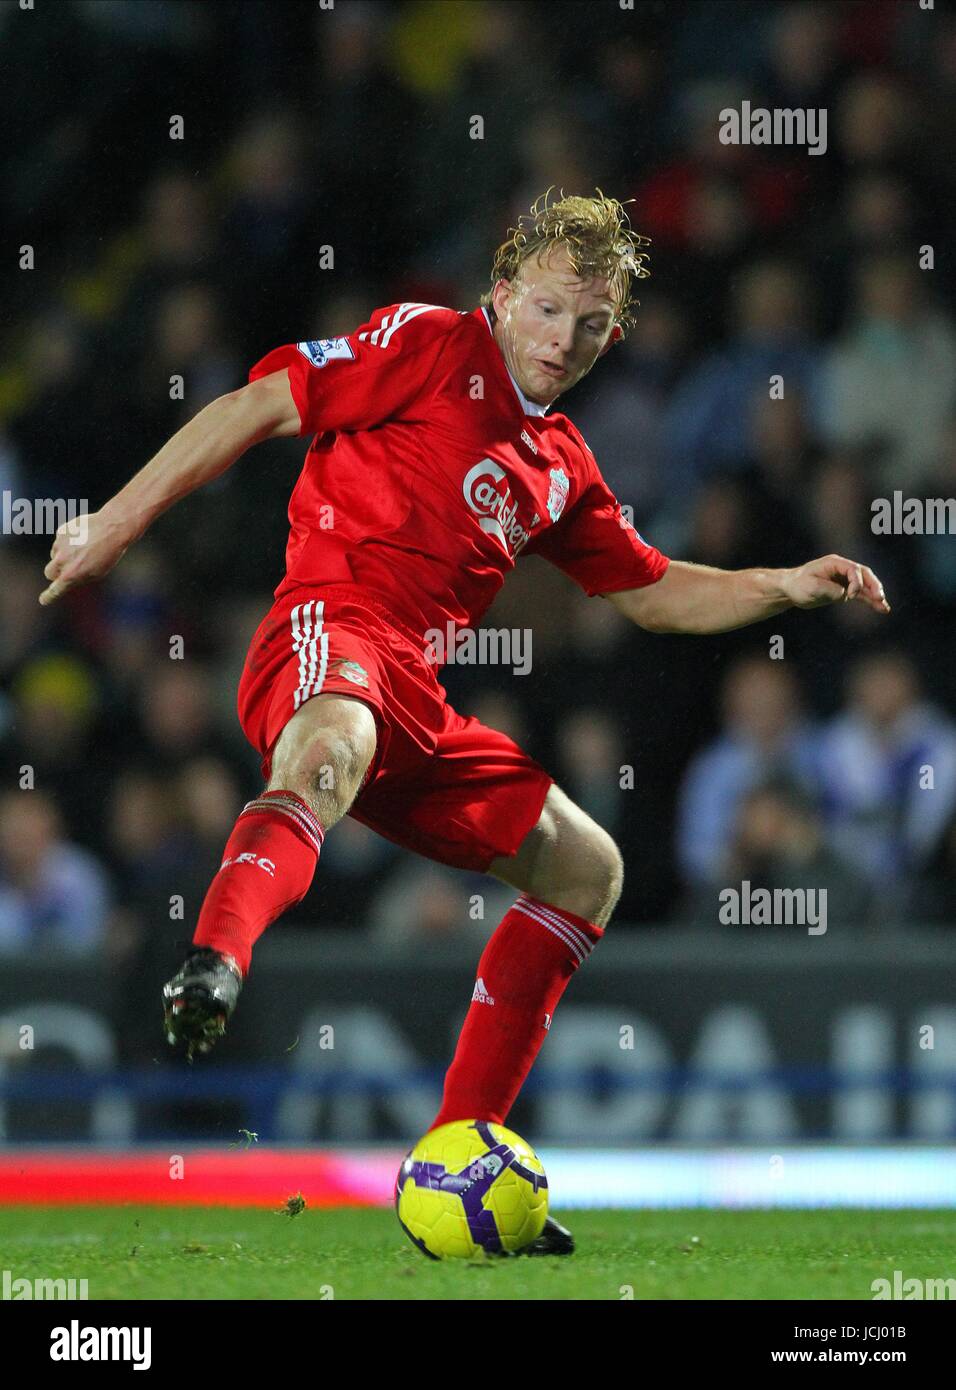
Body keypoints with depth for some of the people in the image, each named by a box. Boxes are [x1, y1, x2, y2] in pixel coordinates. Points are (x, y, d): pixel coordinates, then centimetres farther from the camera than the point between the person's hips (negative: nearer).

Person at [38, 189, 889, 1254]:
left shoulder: (560, 465, 25)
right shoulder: (430, 346, 2)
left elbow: (653, 594, 33)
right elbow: (261, 406, -1)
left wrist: (787, 587, 18)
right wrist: (116, 523, -7)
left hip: (416, 706, 9)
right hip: (330, 632, -8)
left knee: (586, 870, 13)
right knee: (330, 755, -42)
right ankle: (212, 966, -70)